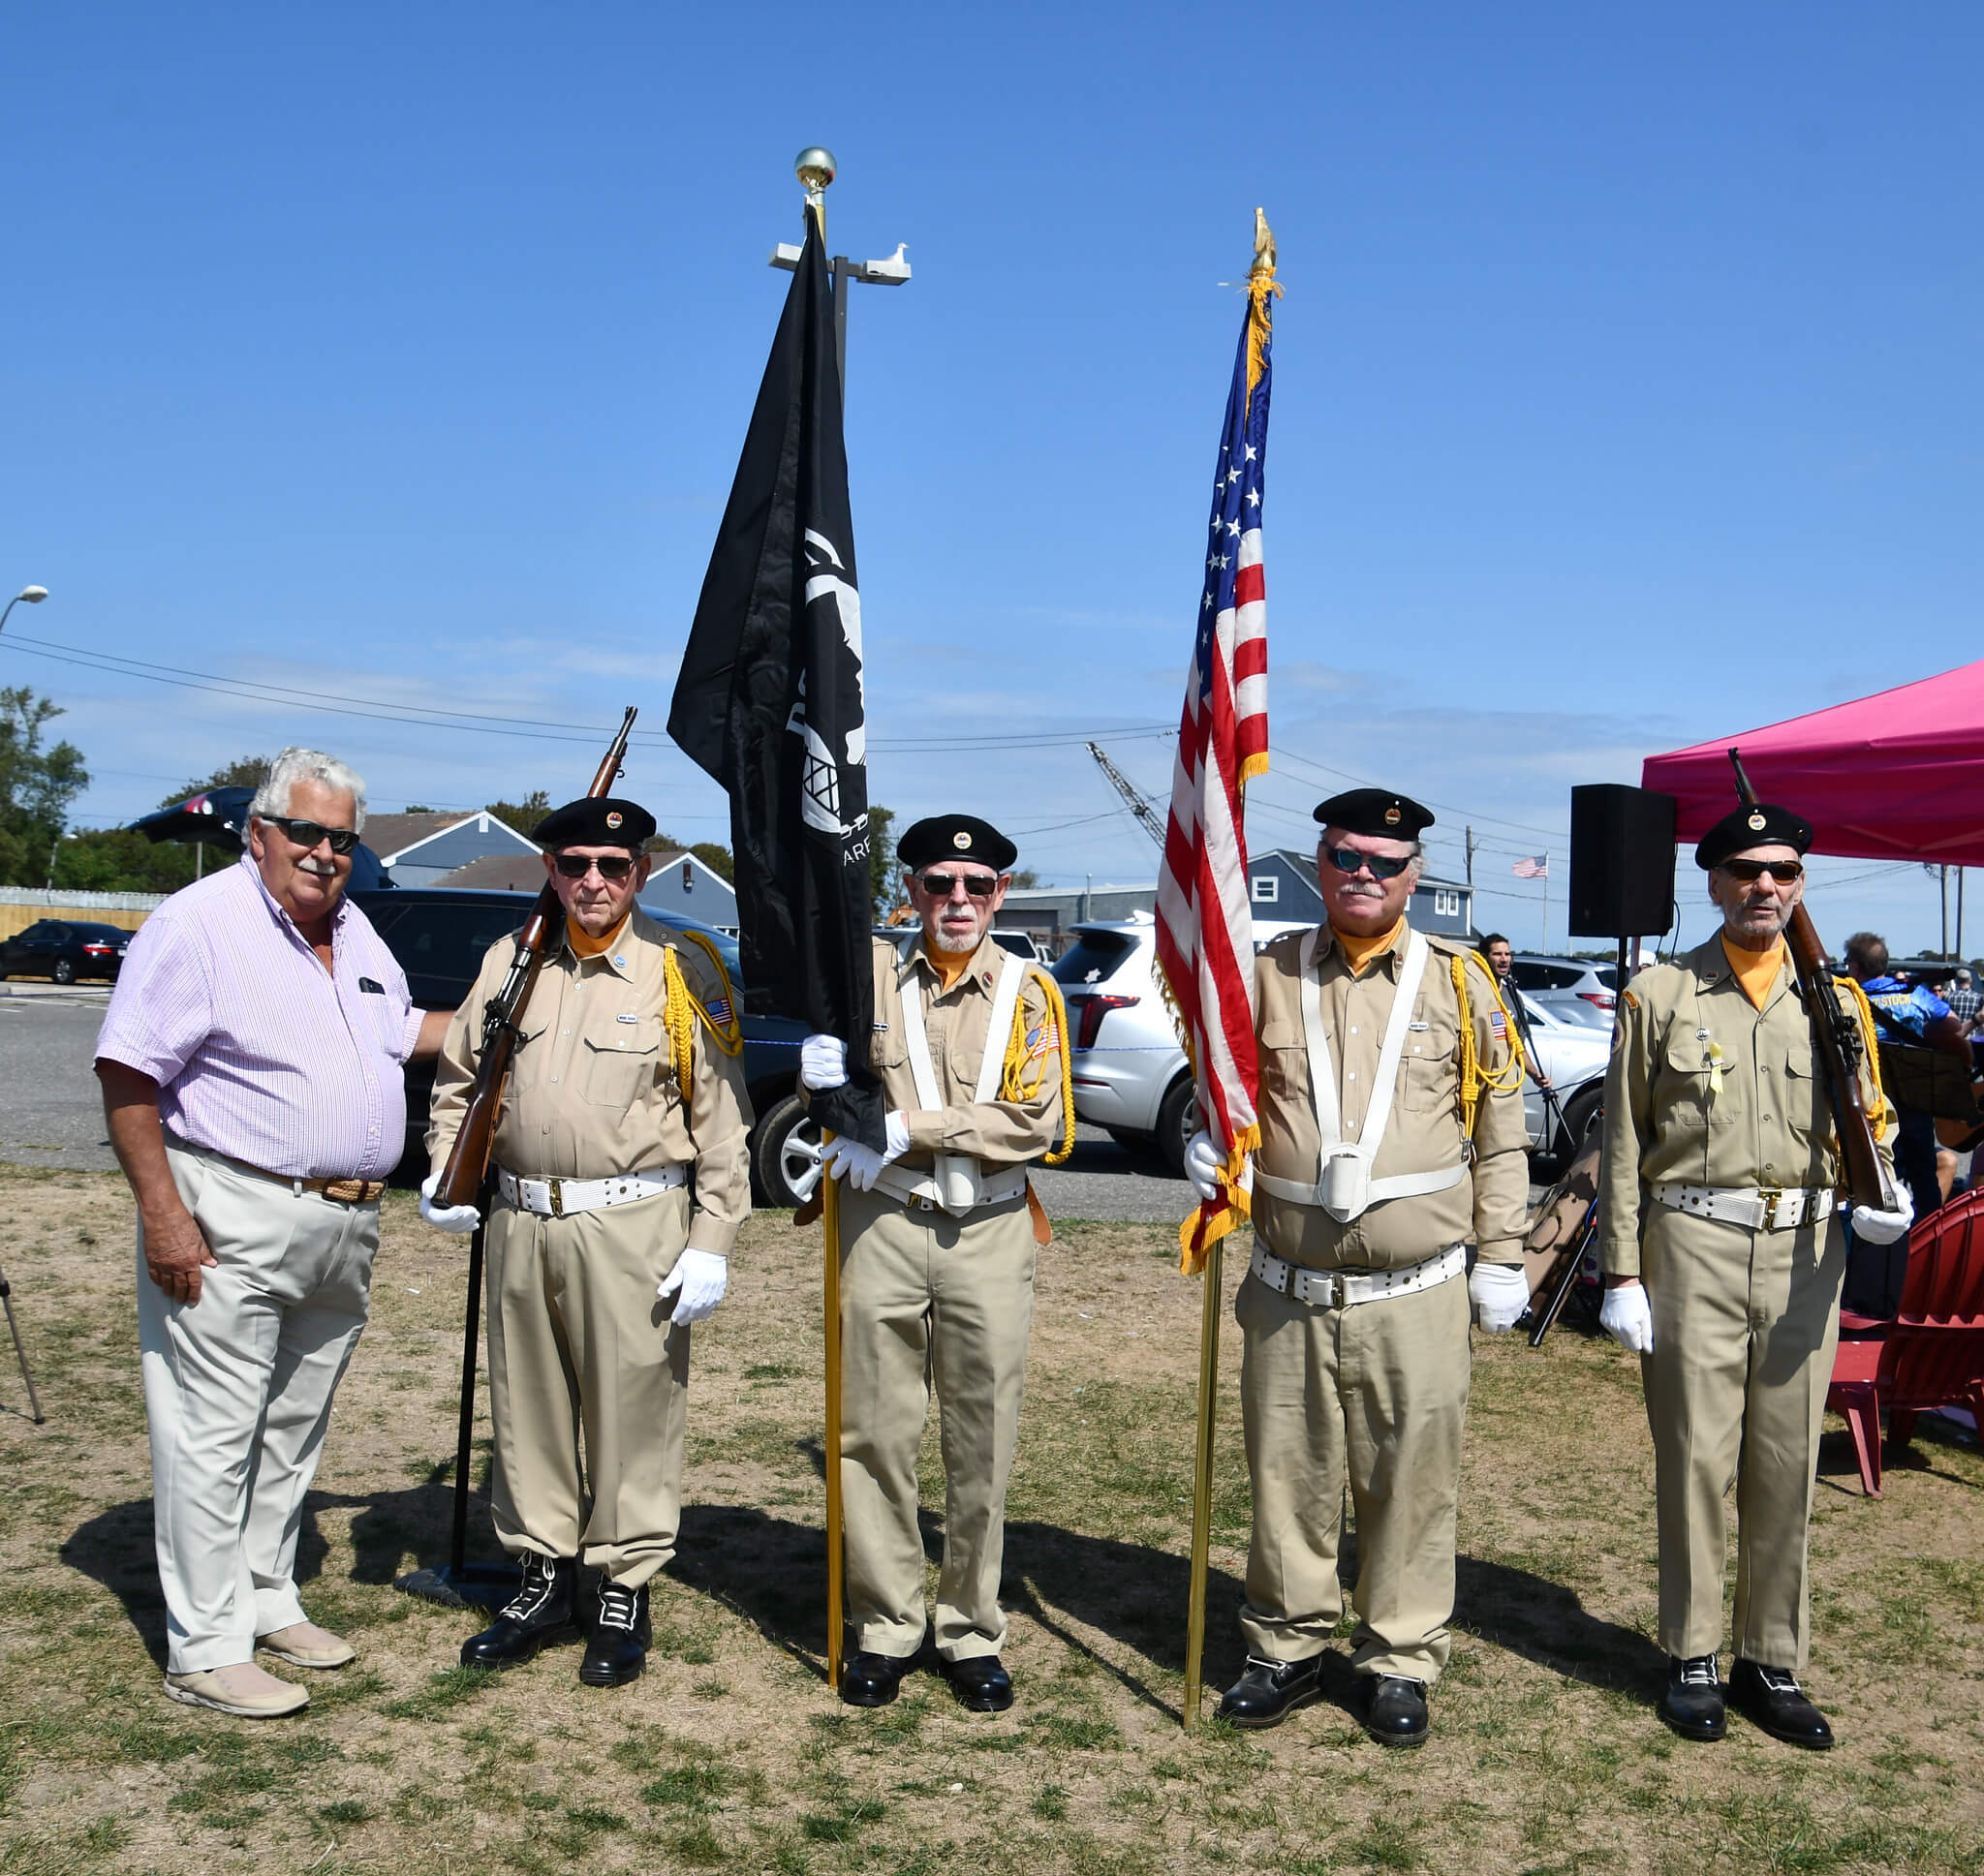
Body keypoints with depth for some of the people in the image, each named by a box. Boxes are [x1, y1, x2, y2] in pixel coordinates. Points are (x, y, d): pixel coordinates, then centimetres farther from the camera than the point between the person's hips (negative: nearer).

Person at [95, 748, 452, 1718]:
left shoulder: (353, 928, 14)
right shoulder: (199, 921, -12)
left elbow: (400, 1031, 30)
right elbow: (126, 1073, -15)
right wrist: (161, 1212, -20)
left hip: (343, 1228, 8)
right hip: (233, 1224, -8)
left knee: (294, 1431, 17)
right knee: (215, 1438, -2)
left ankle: (267, 1601, 30)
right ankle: (206, 1649, 6)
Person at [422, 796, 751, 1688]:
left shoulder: (683, 970, -3)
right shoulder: (509, 963, 10)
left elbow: (722, 1117, -5)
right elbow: (457, 1078, 20)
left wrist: (711, 1245, -10)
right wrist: (444, 1172, 4)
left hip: (634, 1225, -4)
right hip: (519, 1223, 5)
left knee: (633, 1408, 2)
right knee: (526, 1405, 12)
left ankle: (625, 1591, 16)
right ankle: (544, 1576, 27)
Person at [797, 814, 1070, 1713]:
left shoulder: (1028, 991, 2)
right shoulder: (867, 974, 5)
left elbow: (1036, 1120, -9)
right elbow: (823, 1090, 9)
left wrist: (912, 1126, -15)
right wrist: (823, 1076, -16)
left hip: (990, 1235, 0)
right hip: (882, 1227, 1)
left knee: (981, 1445, 5)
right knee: (876, 1436, 4)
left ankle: (972, 1631, 18)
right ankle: (885, 1627, 17)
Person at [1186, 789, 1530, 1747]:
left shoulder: (1459, 980, 3)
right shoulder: (1265, 975, 5)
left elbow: (1498, 1134, 7)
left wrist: (1500, 1257, 4)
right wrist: (1208, 1144, -8)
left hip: (1416, 1299, -1)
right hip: (1289, 1297, 1)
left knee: (1410, 1483, 6)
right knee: (1288, 1478, 9)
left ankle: (1399, 1661, 22)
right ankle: (1286, 1649, 26)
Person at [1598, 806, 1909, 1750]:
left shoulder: (1836, 1000, 10)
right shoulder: (1659, 995, 2)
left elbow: (1868, 1123, 14)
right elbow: (1624, 1144, 2)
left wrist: (1882, 1200, -9)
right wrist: (1622, 1274, -3)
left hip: (1806, 1249, 2)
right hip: (1695, 1246, -2)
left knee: (1787, 1462, 7)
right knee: (1694, 1456, 2)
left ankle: (1772, 1662, 20)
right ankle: (1692, 1659, 16)